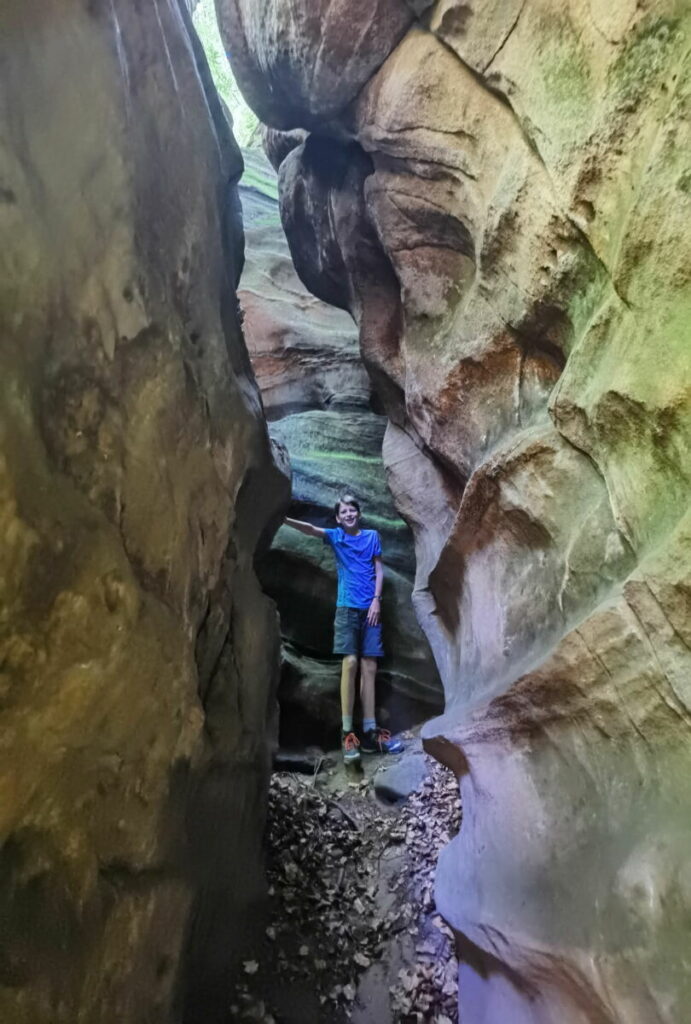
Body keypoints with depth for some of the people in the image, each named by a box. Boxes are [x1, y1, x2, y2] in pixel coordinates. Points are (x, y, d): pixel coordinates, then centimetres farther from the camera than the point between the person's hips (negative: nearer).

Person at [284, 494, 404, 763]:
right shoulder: (335, 536, 4)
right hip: (347, 607, -2)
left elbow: (379, 570, 9)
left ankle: (370, 732, 6)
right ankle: (347, 733, -10)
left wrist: (376, 600, -3)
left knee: (369, 667, 2)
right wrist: (285, 520, -32)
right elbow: (310, 529, -14)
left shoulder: (372, 536, 10)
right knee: (350, 662, -12)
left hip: (370, 608, 2)